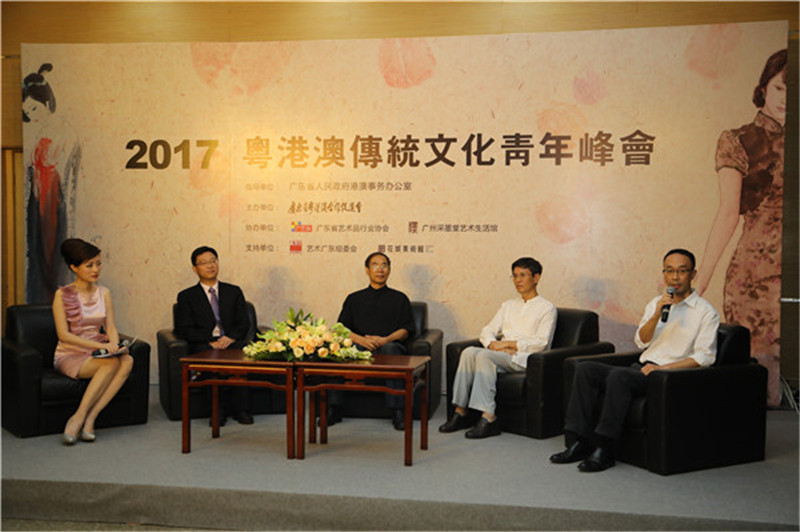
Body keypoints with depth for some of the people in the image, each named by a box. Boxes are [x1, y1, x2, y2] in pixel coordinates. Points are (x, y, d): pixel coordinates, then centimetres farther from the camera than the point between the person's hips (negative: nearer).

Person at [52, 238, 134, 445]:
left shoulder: (104, 293, 11)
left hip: (97, 354, 5)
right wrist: (101, 345, -22)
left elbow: (111, 327, 7)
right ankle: (83, 418, -26)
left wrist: (115, 346, -17)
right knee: (112, 363, -33)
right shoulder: (63, 295, -4)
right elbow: (63, 335, -12)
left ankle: (86, 418, -28)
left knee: (127, 361, -29)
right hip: (69, 356, -4)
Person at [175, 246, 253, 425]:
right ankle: (218, 409, -30)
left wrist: (231, 337, -11)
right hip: (204, 344, -1)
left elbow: (244, 323, 12)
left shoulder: (234, 291, 21)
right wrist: (211, 342, -13)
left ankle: (240, 409, -29)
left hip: (231, 341, 2)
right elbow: (184, 330, 3)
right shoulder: (186, 296, 14)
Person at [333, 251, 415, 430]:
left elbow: (405, 330, 8)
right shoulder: (354, 299, 23)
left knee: (389, 349, -39)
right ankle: (334, 409, -26)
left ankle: (397, 412, -39)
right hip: (359, 347, 2)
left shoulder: (399, 298, 20)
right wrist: (360, 339, -11)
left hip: (390, 345, -1)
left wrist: (385, 339, -13)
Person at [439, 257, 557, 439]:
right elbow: (487, 331, 17)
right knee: (469, 352, -25)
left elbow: (541, 343, -7)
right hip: (501, 355, 6)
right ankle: (460, 412, -27)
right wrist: (493, 344, -7)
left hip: (523, 358, -5)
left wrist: (508, 343, -11)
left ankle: (488, 417, -37)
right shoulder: (508, 305, 25)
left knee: (484, 356, -32)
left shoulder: (546, 308, 7)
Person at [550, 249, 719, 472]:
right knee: (586, 369, -13)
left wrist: (661, 368, -15)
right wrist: (657, 314, -10)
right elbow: (641, 341, 7)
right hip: (641, 369, 7)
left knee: (619, 376, -33)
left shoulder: (706, 312, 1)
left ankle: (604, 449, -29)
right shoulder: (655, 303, 19)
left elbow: (704, 357, -8)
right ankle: (579, 442, -18)